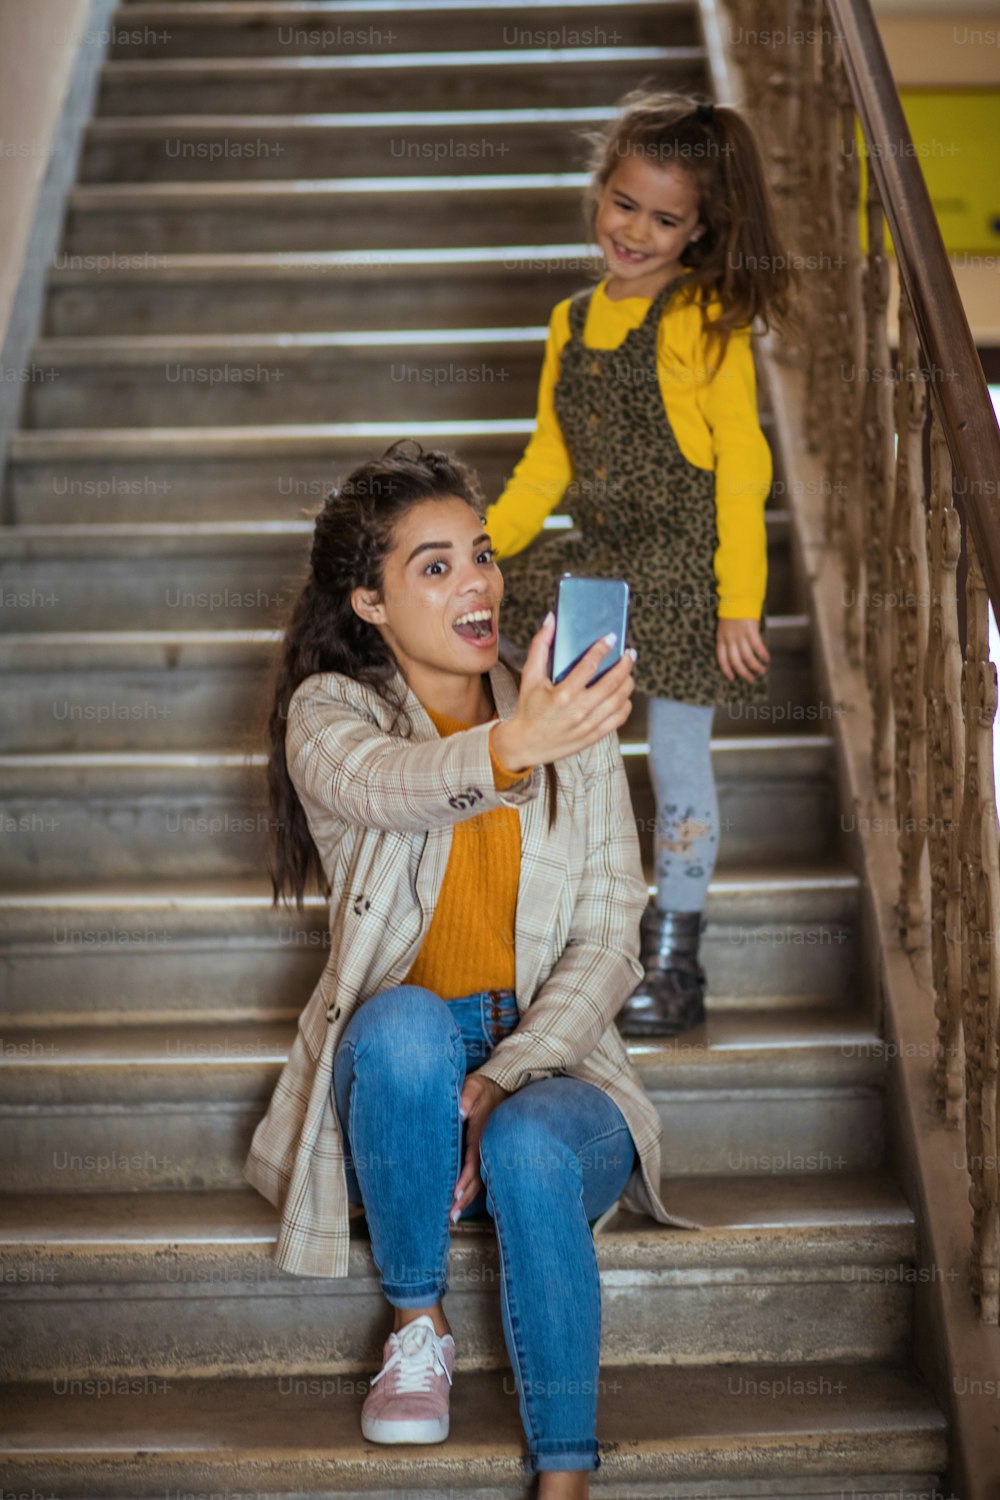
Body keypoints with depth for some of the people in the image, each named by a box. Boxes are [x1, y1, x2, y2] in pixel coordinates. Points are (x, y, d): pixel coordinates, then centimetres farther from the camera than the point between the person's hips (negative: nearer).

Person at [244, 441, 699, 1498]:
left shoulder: (567, 720, 5)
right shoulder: (330, 712, -1)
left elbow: (610, 940, 0)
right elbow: (385, 784, -28)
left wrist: (503, 1080, -16)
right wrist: (511, 749, -52)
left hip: (547, 1062, 1)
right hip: (398, 1070, -1)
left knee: (532, 1148, -34)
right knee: (404, 1022, -35)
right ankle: (418, 1322, -12)